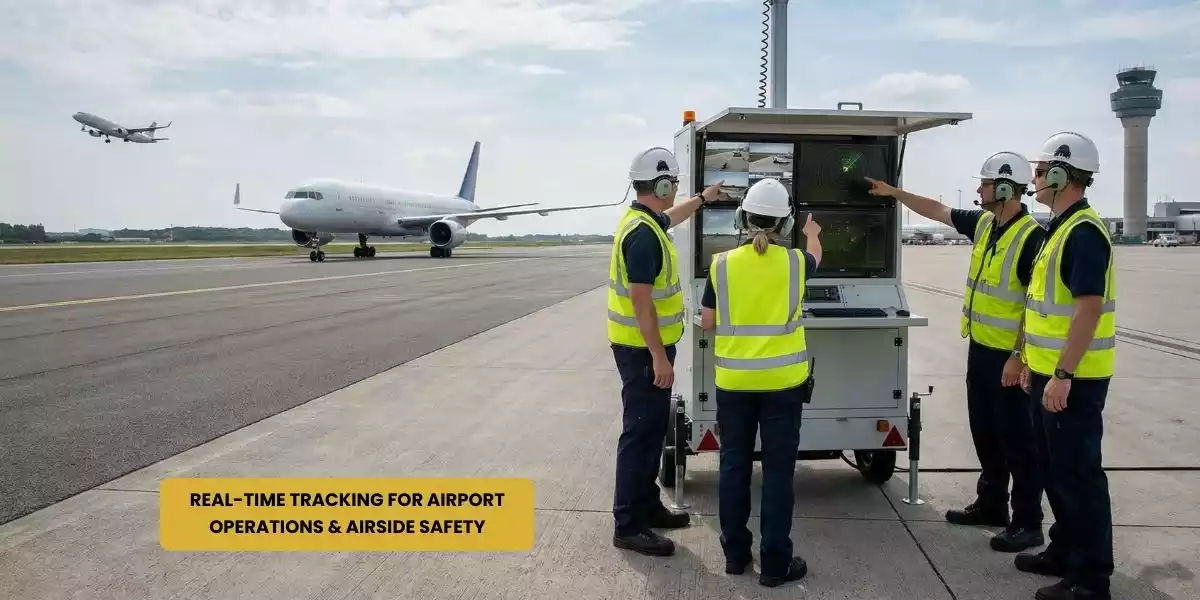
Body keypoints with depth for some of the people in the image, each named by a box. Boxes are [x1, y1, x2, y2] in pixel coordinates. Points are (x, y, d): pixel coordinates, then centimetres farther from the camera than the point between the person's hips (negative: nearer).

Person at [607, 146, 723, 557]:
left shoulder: (645, 220, 10)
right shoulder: (643, 234, -23)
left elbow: (671, 217, 36)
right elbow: (640, 301, -25)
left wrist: (703, 199, 48)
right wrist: (659, 357, -24)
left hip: (648, 346, 11)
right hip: (643, 350, -11)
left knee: (654, 428, 17)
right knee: (640, 433, -5)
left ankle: (647, 505, 28)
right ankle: (627, 526, 2)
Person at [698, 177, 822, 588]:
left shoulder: (722, 265, -5)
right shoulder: (795, 262, -4)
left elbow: (707, 322, 3)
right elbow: (815, 256, 22)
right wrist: (813, 234, 43)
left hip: (733, 382, 1)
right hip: (782, 382, -1)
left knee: (734, 467, 13)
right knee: (777, 472, 6)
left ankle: (735, 554, 22)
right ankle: (775, 563, 12)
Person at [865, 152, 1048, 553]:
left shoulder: (1031, 237, -19)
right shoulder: (982, 223, 6)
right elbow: (937, 211, 21)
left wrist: (1019, 358, -23)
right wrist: (895, 193, 22)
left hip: (1009, 355, -9)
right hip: (980, 347, 9)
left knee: (1016, 437, -1)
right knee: (984, 430, 17)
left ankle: (1028, 523, 8)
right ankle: (991, 504, 30)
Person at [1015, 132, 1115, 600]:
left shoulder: (1083, 232, -18)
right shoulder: (1060, 229, 14)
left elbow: (1088, 309, -24)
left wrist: (1062, 375, -26)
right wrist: (1033, 362, 22)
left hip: (1072, 379, -10)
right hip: (1050, 372, 10)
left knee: (1078, 474, -2)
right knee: (1055, 469, 19)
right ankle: (1065, 551, 32)